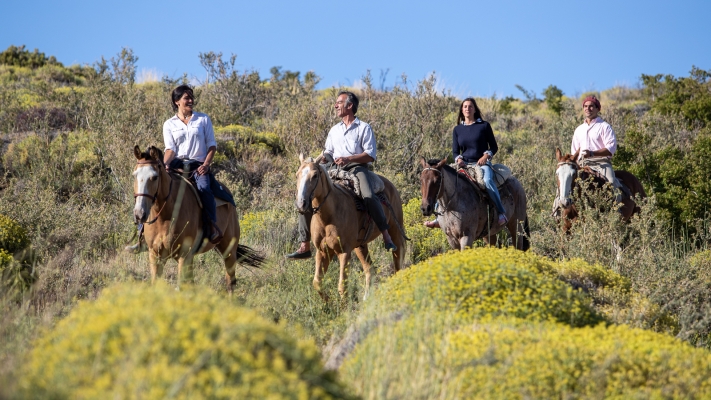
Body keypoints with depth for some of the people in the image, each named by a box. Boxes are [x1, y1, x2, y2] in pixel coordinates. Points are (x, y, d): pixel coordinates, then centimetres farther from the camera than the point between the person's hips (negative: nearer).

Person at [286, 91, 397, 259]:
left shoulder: (364, 128, 4)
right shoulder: (334, 130, 22)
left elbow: (370, 155, -5)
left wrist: (348, 158, -18)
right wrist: (324, 157, 0)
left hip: (356, 167, -6)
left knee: (369, 197, -36)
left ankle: (386, 236, -30)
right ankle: (304, 246, -6)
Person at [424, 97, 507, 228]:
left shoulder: (484, 126, 5)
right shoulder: (457, 129, 12)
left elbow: (494, 146, 6)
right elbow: (455, 151, 12)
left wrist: (486, 156, -13)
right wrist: (458, 159, -11)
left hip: (482, 163, -4)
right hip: (464, 164, 4)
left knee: (487, 180, -36)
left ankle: (502, 213, -34)